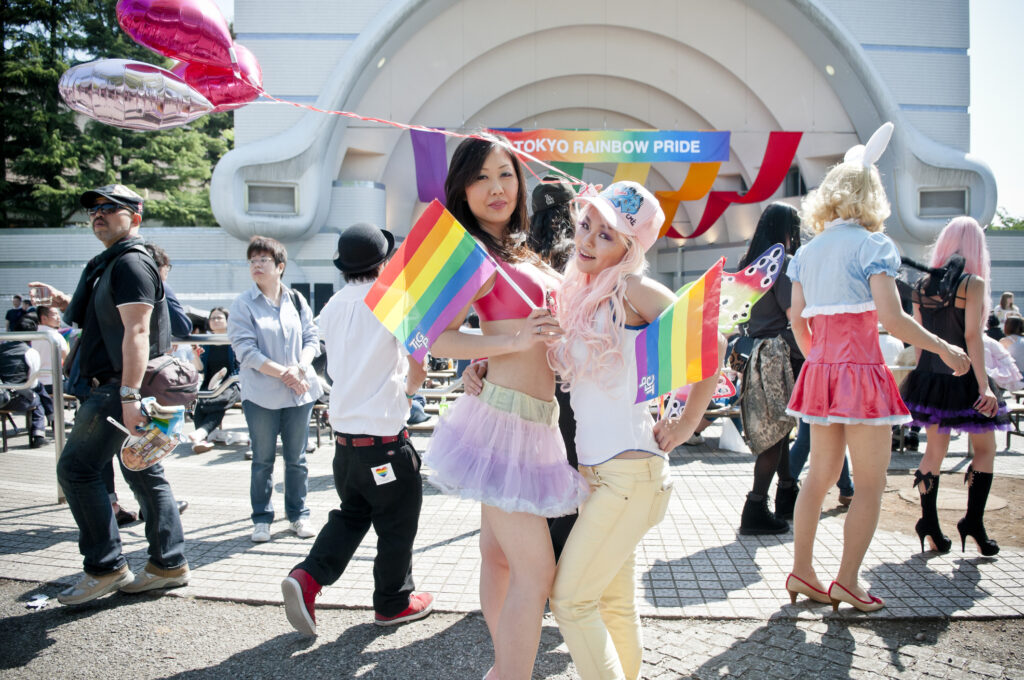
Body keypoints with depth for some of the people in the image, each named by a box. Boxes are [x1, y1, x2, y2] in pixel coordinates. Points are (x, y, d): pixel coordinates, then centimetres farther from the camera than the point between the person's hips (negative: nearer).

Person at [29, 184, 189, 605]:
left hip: (121, 387, -10)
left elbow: (136, 332, -23)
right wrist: (63, 302, 19)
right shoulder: (110, 264, 20)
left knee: (76, 468, -5)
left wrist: (128, 395, -28)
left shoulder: (131, 263, -13)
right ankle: (169, 564, 17)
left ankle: (106, 568, 2)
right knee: (145, 473, 10)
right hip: (119, 388, 10)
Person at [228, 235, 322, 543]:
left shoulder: (296, 300, 8)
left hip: (299, 392, 2)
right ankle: (262, 519, 20)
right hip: (261, 394, -2)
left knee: (296, 458, 9)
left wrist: (300, 368, -13)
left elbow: (312, 338, 6)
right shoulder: (243, 305, -2)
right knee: (263, 460, 7)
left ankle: (298, 515, 22)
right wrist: (283, 372, -16)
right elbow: (246, 350, -10)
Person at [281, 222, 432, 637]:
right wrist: (409, 386, 16)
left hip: (343, 434, 6)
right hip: (384, 436, -6)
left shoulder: (332, 308, 6)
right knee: (397, 523, 11)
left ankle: (308, 576, 8)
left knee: (351, 513, 23)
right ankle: (393, 602, 25)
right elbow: (417, 372, -6)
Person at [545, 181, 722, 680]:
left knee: (570, 599, -3)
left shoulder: (633, 290, -11)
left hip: (629, 471, -8)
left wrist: (686, 424, -8)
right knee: (615, 602, 17)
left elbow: (709, 341, -14)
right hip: (596, 469, 8)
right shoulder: (579, 295, 10)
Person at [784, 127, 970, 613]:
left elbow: (797, 320, 10)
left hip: (819, 370, 7)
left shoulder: (808, 251, 11)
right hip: (861, 370, -6)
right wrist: (943, 349, -5)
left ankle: (801, 572, 18)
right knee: (870, 483, 5)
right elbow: (891, 318, -16)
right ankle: (847, 580, 8)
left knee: (820, 475, 14)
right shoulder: (872, 244, -8)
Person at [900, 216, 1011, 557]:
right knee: (985, 448, 12)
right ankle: (973, 520, 7)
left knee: (935, 448, 13)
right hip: (962, 379, -5)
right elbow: (972, 336, -16)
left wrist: (925, 373, 16)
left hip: (929, 378, 5)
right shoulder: (972, 283, -11)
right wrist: (984, 385, -16)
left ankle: (929, 523, 12)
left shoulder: (923, 285, 4)